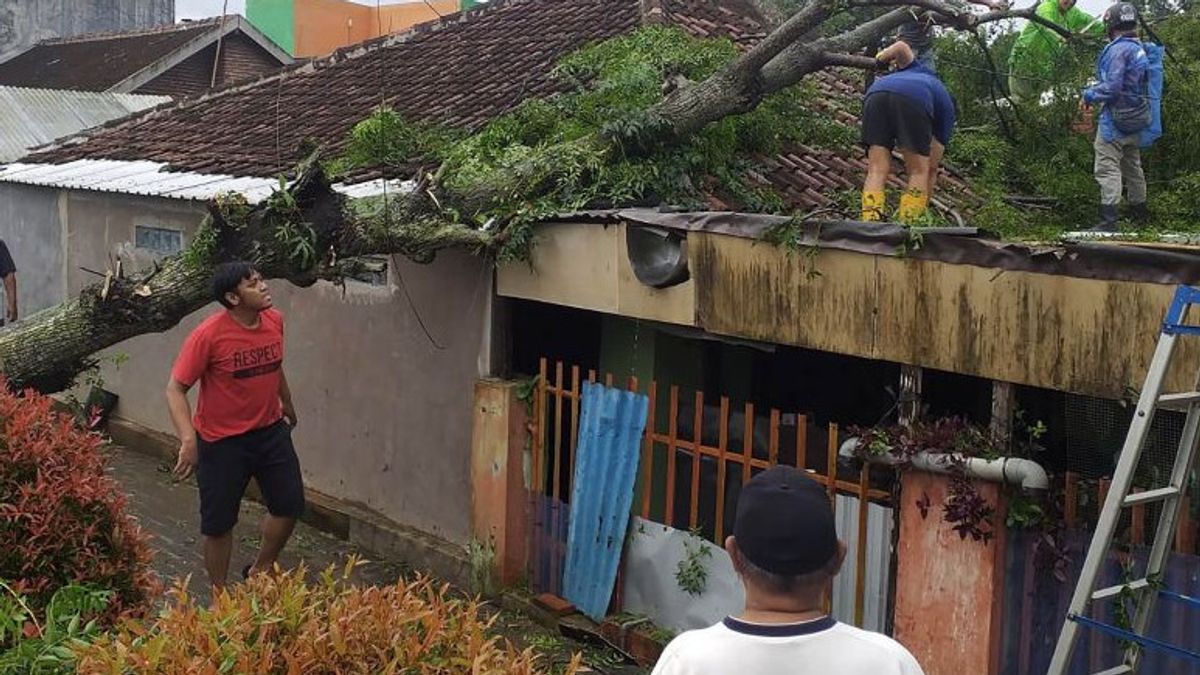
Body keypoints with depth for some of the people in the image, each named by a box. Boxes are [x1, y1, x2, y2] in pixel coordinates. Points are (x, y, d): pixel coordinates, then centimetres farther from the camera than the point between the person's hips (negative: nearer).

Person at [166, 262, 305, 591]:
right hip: (222, 440, -5)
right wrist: (188, 440, -34)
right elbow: (175, 389, -21)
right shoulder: (209, 335, -23)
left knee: (289, 505, 11)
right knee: (219, 521, 5)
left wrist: (288, 405, 28)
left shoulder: (275, 321, -6)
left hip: (270, 431, 6)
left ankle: (258, 572, 35)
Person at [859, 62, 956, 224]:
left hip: (875, 93, 3)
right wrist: (924, 206, 35)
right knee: (919, 171, 10)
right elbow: (932, 167, 29)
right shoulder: (947, 106, 31)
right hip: (913, 100, -3)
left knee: (876, 171, 3)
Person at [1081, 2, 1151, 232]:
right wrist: (1095, 94, 18)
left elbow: (1111, 88, -23)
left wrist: (1089, 95, -7)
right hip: (1136, 119, 9)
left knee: (1107, 169, -9)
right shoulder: (1140, 49, 11)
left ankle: (1108, 222, -13)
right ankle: (1140, 212, 32)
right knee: (1132, 166, 20)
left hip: (1115, 120, -9)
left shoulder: (1118, 50, -18)